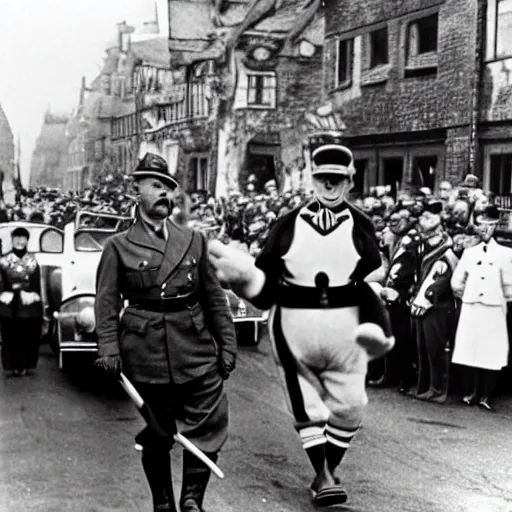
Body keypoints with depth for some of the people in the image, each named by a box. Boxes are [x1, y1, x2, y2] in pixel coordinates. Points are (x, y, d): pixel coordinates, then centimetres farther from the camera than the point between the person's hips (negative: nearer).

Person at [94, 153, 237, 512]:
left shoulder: (194, 241, 10)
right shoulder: (119, 247, 3)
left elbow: (215, 298, 11)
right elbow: (107, 304, -1)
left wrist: (227, 345, 6)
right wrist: (109, 349, -12)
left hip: (197, 350, 2)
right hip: (145, 352, -2)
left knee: (209, 426, -3)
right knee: (155, 436, 8)